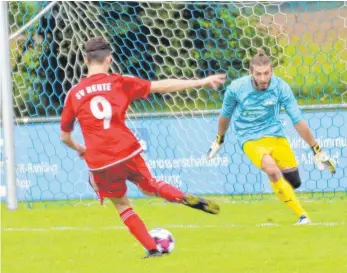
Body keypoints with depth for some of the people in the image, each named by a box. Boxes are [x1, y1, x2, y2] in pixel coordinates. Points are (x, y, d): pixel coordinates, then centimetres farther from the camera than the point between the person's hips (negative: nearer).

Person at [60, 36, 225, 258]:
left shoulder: (74, 94, 6)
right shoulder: (119, 83, 2)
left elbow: (65, 136, 14)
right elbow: (162, 86, 3)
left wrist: (79, 149, 37)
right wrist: (202, 82, 9)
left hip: (100, 163, 0)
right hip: (127, 152, 0)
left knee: (121, 204, 20)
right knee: (148, 185, 24)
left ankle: (152, 249, 14)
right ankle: (185, 198, -3)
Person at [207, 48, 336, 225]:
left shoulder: (280, 87, -17)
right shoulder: (236, 88, -17)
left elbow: (298, 121, -10)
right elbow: (225, 114, 5)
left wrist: (317, 151, -7)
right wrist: (219, 140, 19)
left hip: (275, 134, 2)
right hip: (249, 139, -2)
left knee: (293, 181, -5)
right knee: (272, 169, -29)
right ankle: (302, 216, -22)